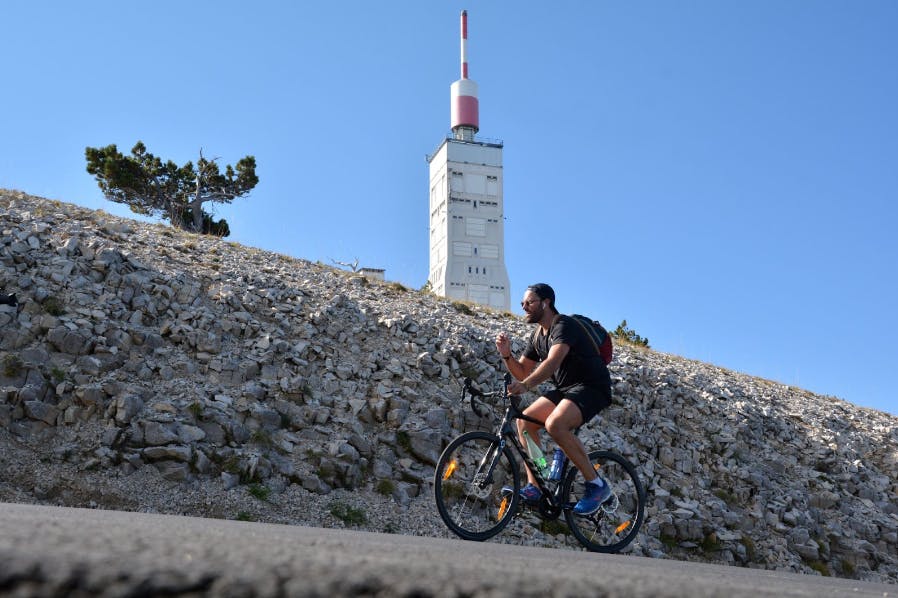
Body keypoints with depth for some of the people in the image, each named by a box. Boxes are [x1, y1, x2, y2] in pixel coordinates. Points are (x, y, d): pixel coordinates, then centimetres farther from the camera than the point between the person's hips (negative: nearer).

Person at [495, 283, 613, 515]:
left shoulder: (564, 326, -17)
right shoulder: (537, 337, 12)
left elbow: (553, 362, -35)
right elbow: (522, 372, 11)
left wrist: (526, 385, -49)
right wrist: (506, 355, -8)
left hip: (593, 387, -9)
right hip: (566, 389, 9)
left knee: (555, 424, -31)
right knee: (525, 420, -5)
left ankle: (596, 485, -19)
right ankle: (534, 487, -3)